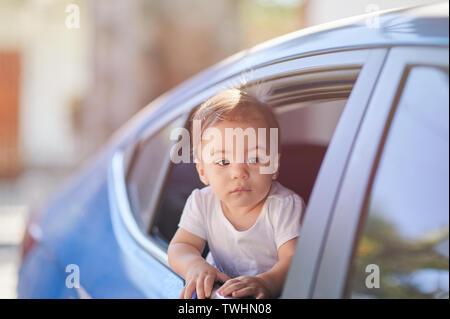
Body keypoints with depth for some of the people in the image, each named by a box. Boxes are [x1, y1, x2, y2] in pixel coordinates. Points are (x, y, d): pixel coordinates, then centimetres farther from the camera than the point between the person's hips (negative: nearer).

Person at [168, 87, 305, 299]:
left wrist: (267, 282, -45)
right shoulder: (202, 203, -5)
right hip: (222, 289, 3)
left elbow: (295, 259, -24)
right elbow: (180, 246, -5)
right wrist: (195, 266, -28)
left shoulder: (286, 205, -16)